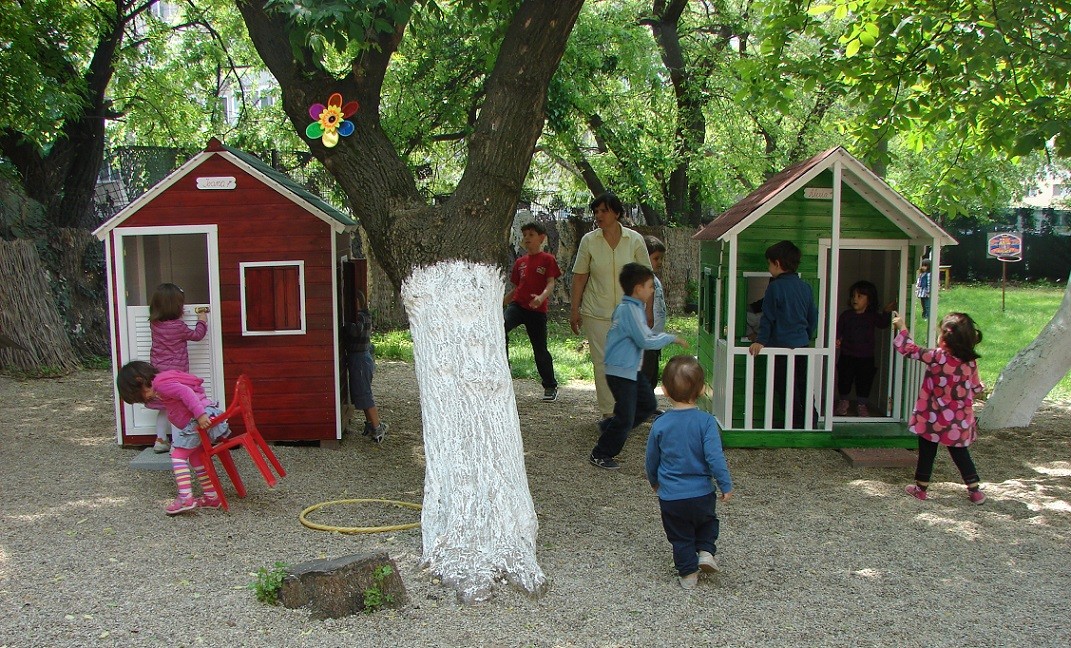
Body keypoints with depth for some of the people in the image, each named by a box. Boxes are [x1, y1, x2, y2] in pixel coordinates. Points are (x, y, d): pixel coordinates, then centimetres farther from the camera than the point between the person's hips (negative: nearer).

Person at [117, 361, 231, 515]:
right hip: (205, 416, 10)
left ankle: (185, 498, -14)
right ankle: (212, 496, 21)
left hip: (202, 419, -10)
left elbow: (185, 392, -22)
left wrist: (200, 414, -29)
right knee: (196, 457, 19)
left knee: (178, 455, -6)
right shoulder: (166, 379, 23)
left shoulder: (160, 383, -8)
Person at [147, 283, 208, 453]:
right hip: (175, 372, -6)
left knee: (164, 408, 18)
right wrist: (202, 320, 16)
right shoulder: (178, 326, -16)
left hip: (158, 372, 6)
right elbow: (197, 335, 0)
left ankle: (160, 440, 21)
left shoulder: (154, 324, 0)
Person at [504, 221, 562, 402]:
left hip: (537, 310, -3)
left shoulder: (547, 259, 1)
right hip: (517, 305, 3)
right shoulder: (520, 262, 14)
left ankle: (550, 387, 20)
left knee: (540, 349, 3)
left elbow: (551, 283, -10)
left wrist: (541, 297, -30)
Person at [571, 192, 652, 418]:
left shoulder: (635, 240, -1)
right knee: (602, 363, 1)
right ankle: (608, 413, 11)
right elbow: (579, 277, 4)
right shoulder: (588, 241, 0)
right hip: (597, 313, 0)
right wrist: (574, 310, 2)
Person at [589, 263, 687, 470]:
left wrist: (664, 337, 11)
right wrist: (671, 338, -13)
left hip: (632, 369, 10)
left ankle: (608, 426, 25)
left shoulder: (633, 307, 12)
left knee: (648, 405, 17)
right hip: (621, 371, -10)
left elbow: (643, 335, 21)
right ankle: (600, 455, 9)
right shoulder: (630, 310, -21)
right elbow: (646, 341, -23)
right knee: (626, 418, -4)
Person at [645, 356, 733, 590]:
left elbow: (651, 459, 5)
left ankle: (688, 574, 22)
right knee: (707, 521, 29)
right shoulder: (705, 421, -14)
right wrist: (726, 485, -6)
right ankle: (706, 550, 11)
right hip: (702, 493, 0)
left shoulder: (660, 424, -7)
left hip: (670, 497, 0)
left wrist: (654, 481, 23)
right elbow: (715, 457, -18)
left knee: (681, 537, 18)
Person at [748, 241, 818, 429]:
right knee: (804, 386, 15)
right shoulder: (805, 287, 7)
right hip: (802, 344, 7)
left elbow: (768, 317, -12)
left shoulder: (776, 286, -12)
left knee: (786, 389, 1)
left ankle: (796, 423, 3)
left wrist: (761, 341, -8)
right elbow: (813, 316, 14)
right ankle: (811, 421, 20)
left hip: (782, 345, -7)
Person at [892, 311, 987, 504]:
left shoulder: (937, 357, -20)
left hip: (935, 420, -4)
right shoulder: (970, 362, -6)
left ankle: (921, 488, 21)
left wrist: (902, 328, 1)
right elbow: (976, 388, 6)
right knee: (960, 453, 17)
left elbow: (910, 350, -11)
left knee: (927, 452, 11)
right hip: (960, 422, 4)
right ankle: (975, 490, 19)